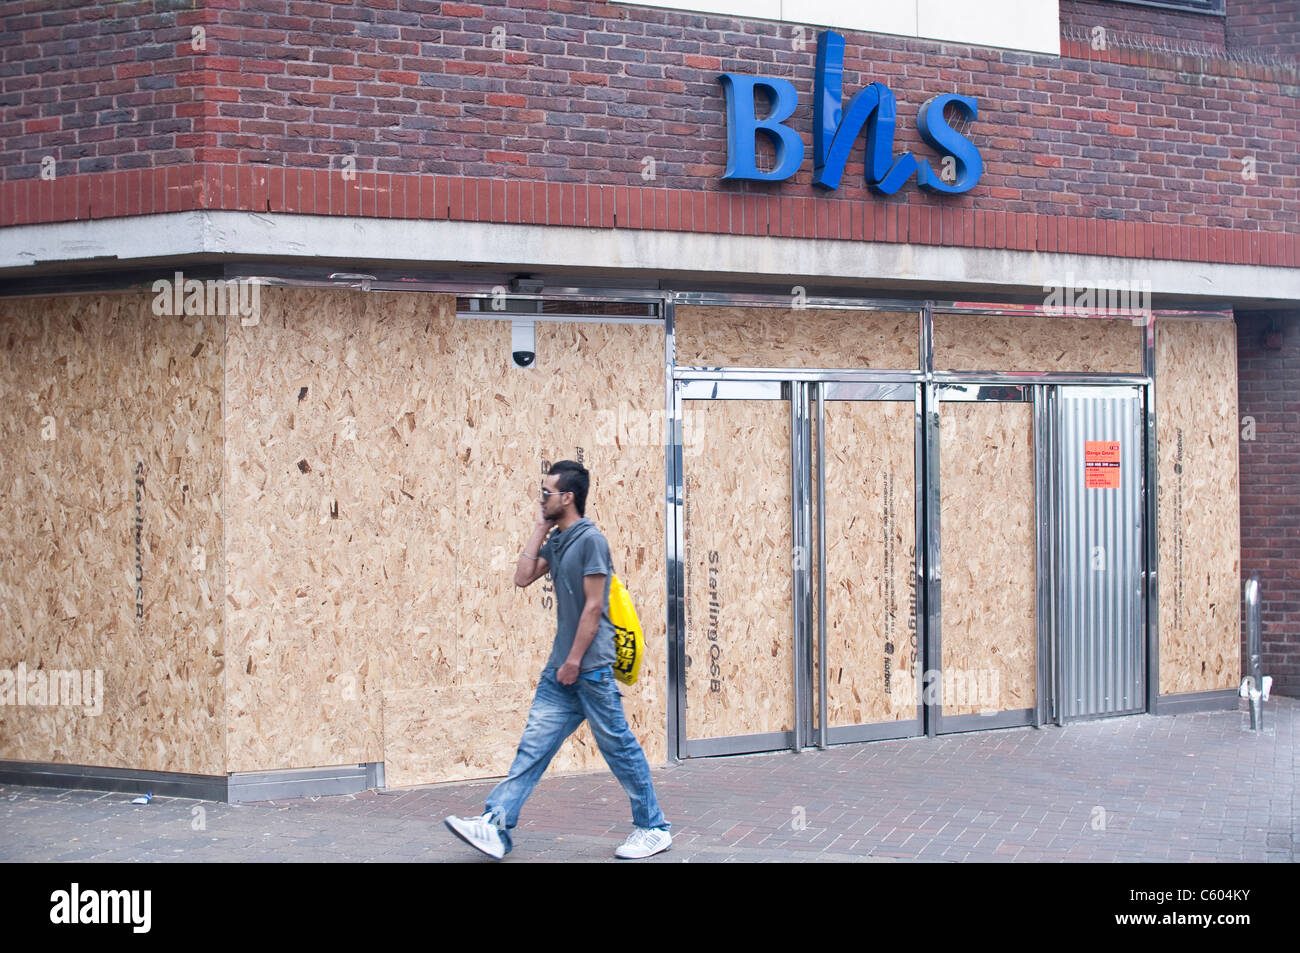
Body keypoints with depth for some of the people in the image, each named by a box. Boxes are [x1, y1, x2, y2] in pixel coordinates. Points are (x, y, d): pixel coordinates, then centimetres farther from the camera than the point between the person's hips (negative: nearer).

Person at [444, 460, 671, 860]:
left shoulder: (590, 539, -12)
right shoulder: (557, 541, 14)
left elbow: (593, 606, -15)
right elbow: (523, 577, 9)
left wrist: (575, 661, -16)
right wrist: (540, 527, 8)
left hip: (590, 667, -8)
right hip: (561, 668, 8)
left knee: (618, 746, 0)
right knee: (533, 744, 2)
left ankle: (653, 828, 12)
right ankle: (497, 826, -1)